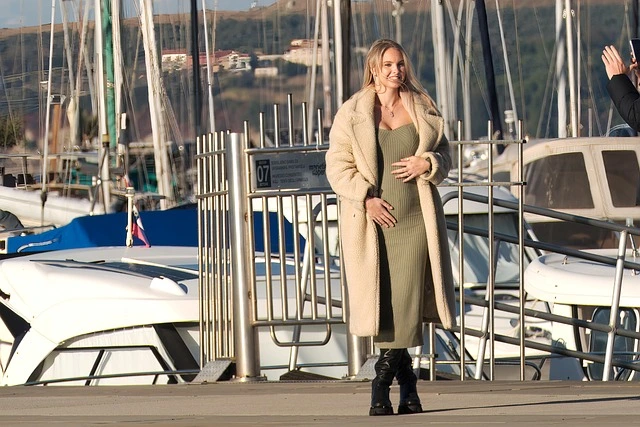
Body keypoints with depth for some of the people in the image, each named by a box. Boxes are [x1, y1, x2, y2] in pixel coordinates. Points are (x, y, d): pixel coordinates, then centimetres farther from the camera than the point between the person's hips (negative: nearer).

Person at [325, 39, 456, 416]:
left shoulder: (422, 111, 10)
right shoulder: (352, 114, 4)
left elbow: (444, 156, 16)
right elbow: (338, 167, 1)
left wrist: (427, 163, -7)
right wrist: (366, 199, -12)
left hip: (415, 219, 1)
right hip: (371, 220, -1)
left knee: (406, 308, -8)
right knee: (382, 306, -2)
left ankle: (382, 385, 1)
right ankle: (407, 384, 8)